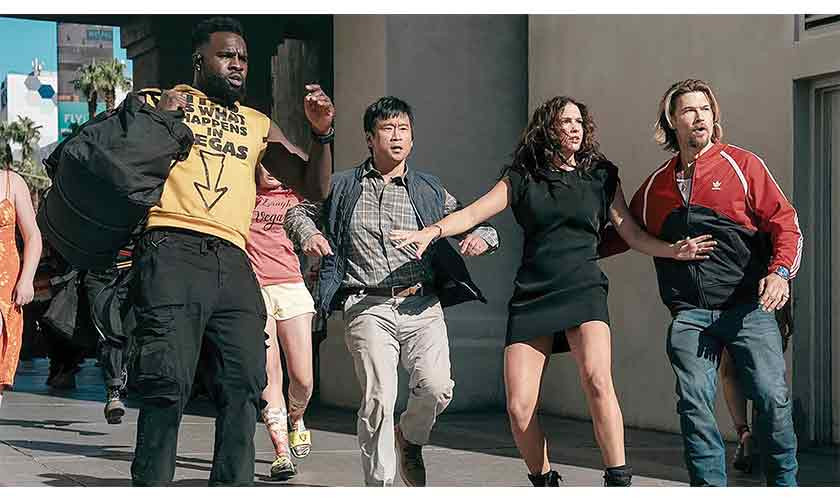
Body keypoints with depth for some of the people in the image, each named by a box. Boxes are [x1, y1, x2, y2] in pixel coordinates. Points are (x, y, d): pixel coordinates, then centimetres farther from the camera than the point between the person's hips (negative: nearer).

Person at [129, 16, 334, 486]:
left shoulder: (259, 125, 27)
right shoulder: (159, 102, 16)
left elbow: (314, 188, 24)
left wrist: (322, 134, 8)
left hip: (233, 262, 4)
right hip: (172, 252, -4)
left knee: (243, 385, -4)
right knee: (169, 383, -13)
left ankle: (232, 486, 2)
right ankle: (151, 486, -8)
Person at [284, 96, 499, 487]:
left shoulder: (430, 191, 15)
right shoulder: (343, 187, 12)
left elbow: (473, 220, 20)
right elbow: (298, 211, 22)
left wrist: (482, 237, -5)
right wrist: (308, 234, -1)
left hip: (422, 307, 1)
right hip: (368, 308, -1)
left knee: (436, 387, -19)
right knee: (378, 399, -12)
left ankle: (410, 439, 15)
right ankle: (379, 485, 5)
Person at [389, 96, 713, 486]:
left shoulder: (601, 176, 13)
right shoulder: (522, 178, 12)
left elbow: (632, 234, 14)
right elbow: (474, 212, 3)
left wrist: (673, 250, -3)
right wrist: (432, 231, -14)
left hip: (583, 290, -1)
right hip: (531, 296, 1)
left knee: (597, 380, -28)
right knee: (519, 408, -8)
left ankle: (619, 481, -21)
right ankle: (544, 482, 15)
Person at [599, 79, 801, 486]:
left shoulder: (741, 165, 5)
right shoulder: (656, 185, 16)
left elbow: (784, 222, 1)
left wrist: (780, 272, -15)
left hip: (748, 307, -3)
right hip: (690, 315, 3)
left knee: (772, 397, -9)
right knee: (695, 404, -6)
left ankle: (785, 484, 9)